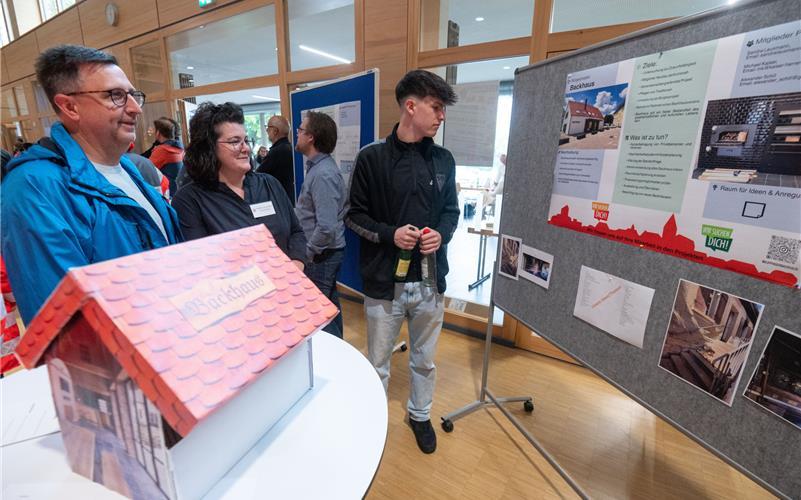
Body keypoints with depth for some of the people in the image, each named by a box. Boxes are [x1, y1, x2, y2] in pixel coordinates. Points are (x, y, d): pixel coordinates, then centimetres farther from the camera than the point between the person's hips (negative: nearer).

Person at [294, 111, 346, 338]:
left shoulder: (323, 174, -23)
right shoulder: (318, 166, 8)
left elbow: (326, 227, -29)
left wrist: (307, 253, -16)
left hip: (321, 255, -10)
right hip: (325, 253, 10)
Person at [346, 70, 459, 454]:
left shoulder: (443, 160, 4)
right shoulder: (372, 157, -6)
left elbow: (451, 211, 11)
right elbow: (354, 215, -2)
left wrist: (441, 234, -11)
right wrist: (389, 234, -18)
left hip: (430, 280, 3)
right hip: (384, 281, -3)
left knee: (424, 360, 20)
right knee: (378, 364, 15)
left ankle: (420, 415, 46)